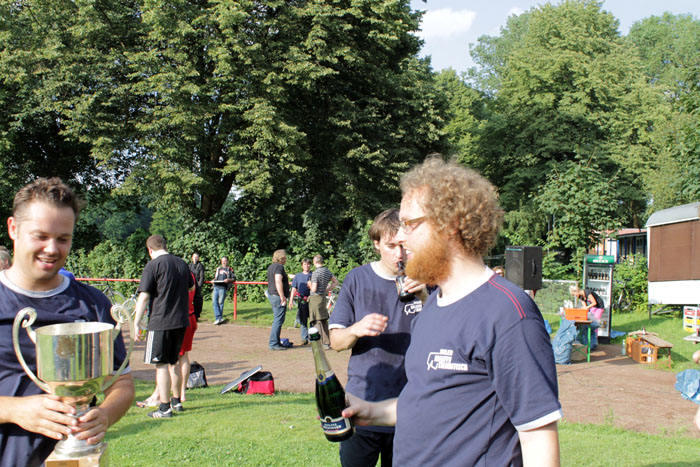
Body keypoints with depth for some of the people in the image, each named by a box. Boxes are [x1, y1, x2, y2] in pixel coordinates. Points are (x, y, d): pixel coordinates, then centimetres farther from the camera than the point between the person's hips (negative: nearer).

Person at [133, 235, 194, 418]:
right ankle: (176, 401, 28)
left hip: (160, 322, -7)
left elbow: (144, 297, -13)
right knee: (174, 361, 19)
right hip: (181, 320, 7)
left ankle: (165, 408, 1)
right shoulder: (181, 263, 10)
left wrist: (136, 323, -9)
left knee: (161, 364, 0)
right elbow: (192, 287, 25)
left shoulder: (153, 265, -10)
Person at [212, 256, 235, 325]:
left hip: (223, 288, -4)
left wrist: (228, 280, -12)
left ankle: (219, 318, 5)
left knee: (220, 302, -4)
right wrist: (214, 280, 7)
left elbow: (234, 279, 7)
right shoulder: (218, 269, 23)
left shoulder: (230, 270, 10)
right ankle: (219, 318, -9)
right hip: (216, 287, 4)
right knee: (214, 302, -7)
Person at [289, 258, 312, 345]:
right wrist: (291, 300, 5)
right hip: (302, 300, 2)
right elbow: (294, 288, 13)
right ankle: (304, 338, 10)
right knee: (303, 320, 4)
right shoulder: (298, 276, 15)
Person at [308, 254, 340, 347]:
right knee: (324, 320, 14)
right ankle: (327, 342, 20)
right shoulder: (327, 271, 7)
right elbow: (335, 282, 16)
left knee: (317, 322, -6)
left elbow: (314, 289, -19)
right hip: (323, 297, 8)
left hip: (315, 298, -8)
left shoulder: (315, 273, -16)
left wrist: (310, 285, 2)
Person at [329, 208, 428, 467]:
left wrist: (426, 300, -19)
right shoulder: (357, 279, 1)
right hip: (361, 409, 0)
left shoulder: (423, 282, 2)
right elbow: (336, 341, 2)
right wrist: (357, 329, -19)